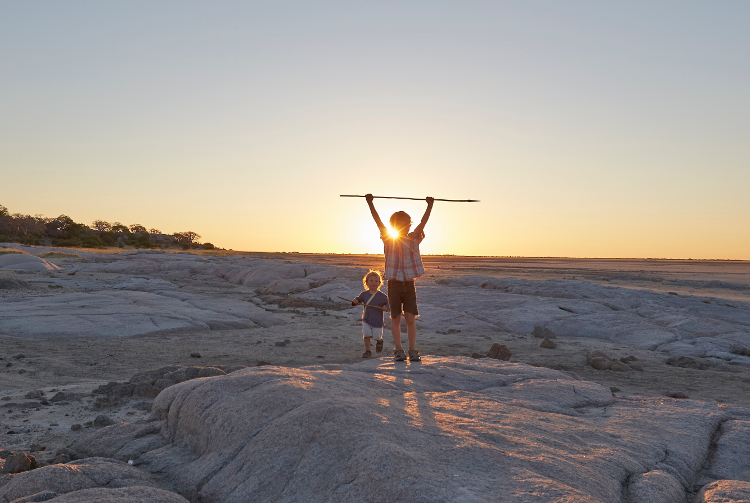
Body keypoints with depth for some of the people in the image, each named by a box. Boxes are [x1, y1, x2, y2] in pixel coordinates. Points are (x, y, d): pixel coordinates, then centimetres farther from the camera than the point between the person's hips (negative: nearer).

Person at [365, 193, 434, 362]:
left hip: (409, 284, 1)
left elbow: (423, 222, 1)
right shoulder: (388, 239, 2)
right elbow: (378, 221, -5)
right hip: (394, 283, -1)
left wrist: (430, 206, -6)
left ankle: (413, 350, 5)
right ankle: (398, 350, 11)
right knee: (396, 318, 4)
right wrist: (370, 203, -11)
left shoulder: (413, 239, 7)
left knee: (411, 318, -2)